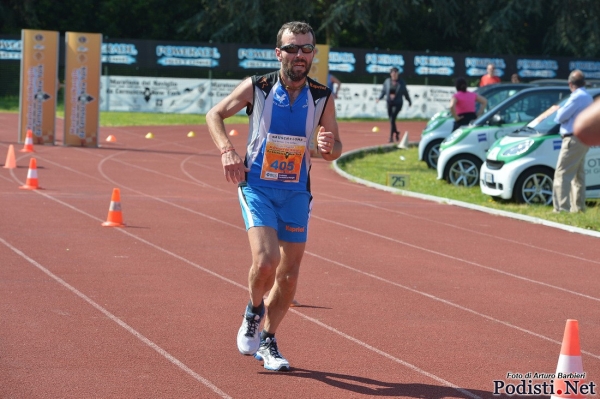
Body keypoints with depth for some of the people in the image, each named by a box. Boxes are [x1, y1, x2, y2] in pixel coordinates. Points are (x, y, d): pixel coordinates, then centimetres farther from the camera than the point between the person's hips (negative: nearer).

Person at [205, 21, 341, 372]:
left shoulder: (322, 98, -3)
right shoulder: (256, 88, -8)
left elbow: (335, 150, 7)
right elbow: (214, 115, 5)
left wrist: (328, 147, -18)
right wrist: (227, 150, -11)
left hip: (296, 192, 3)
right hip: (257, 187, -3)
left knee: (289, 276, 5)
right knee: (266, 260, -23)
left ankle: (267, 341, 25)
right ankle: (254, 311, 9)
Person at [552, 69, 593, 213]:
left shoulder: (577, 97, -15)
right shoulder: (588, 97, 16)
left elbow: (560, 117, -15)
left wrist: (559, 110, 7)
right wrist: (562, 112, 13)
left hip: (574, 140, -10)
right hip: (584, 138, 10)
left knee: (562, 174, -12)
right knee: (578, 174, 17)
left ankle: (562, 207, -20)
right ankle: (579, 206, 21)